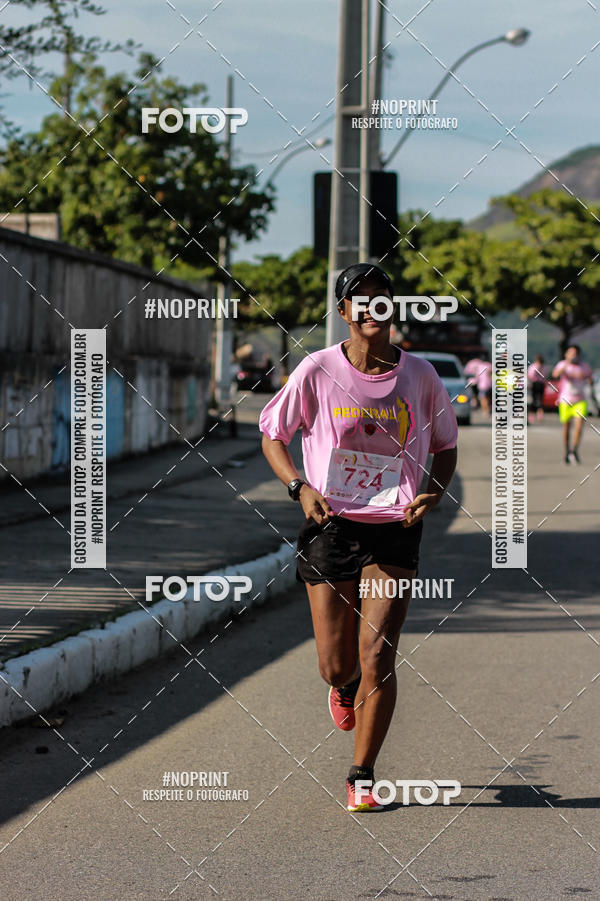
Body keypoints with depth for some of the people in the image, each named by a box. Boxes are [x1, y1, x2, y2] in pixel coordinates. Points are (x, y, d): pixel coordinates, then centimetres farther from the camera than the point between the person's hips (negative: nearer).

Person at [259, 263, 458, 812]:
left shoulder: (419, 375, 1)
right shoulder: (318, 371, -4)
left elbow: (445, 446, 14)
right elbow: (273, 435, 5)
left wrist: (434, 493, -6)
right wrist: (301, 488, -12)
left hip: (395, 530, 0)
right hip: (331, 526, 0)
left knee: (377, 657, -9)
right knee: (337, 664, 3)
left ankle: (362, 775, 5)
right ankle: (345, 688, 42)